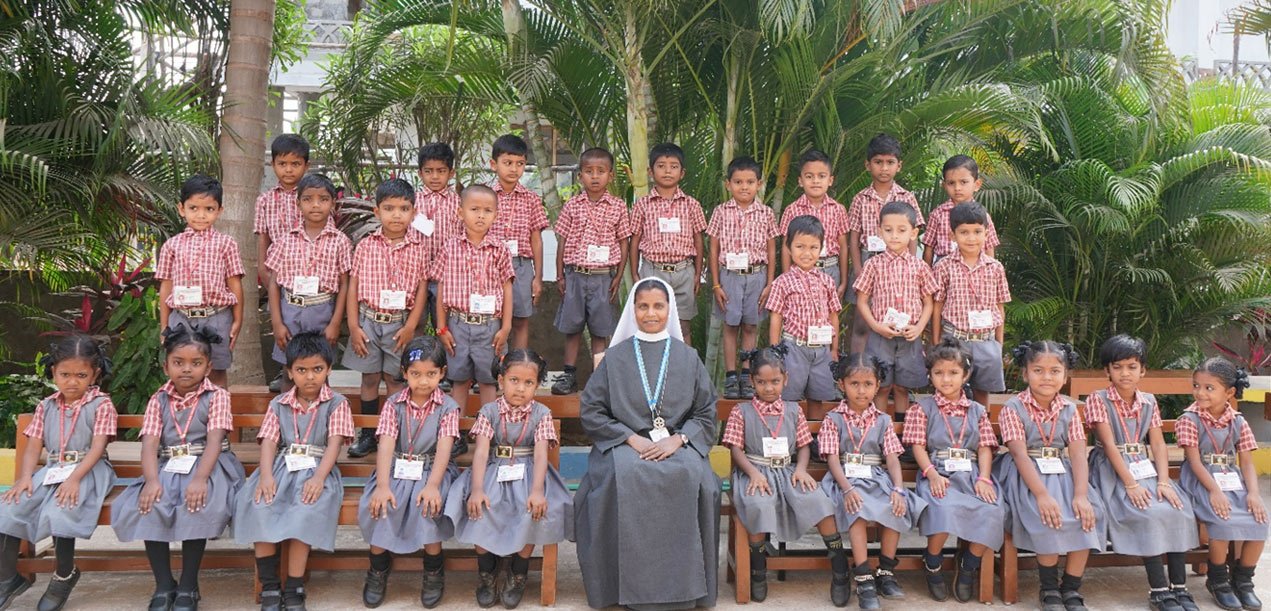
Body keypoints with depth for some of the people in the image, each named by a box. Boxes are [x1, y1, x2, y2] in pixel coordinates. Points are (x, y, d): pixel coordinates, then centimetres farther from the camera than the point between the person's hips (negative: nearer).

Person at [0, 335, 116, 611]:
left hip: (87, 471, -5)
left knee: (59, 511, -31)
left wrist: (74, 478, -25)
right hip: (51, 470, 5)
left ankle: (65, 575, -8)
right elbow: (33, 447, 8)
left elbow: (97, 448, -12)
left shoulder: (101, 404, -3)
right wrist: (25, 477, -11)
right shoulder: (46, 406, 13)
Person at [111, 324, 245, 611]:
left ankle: (188, 587, -15)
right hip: (167, 467, 3)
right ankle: (164, 585, -11)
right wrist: (152, 479, -22)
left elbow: (215, 440, -13)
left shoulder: (217, 396, 0)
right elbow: (150, 443, -3)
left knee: (198, 507, -32)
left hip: (207, 466, -3)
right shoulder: (159, 399, 10)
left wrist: (200, 479, -29)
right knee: (147, 506, -25)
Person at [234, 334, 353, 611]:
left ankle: (294, 589, -20)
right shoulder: (279, 404, 15)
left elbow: (334, 443, -6)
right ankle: (269, 587, -16)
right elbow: (269, 441, 3)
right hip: (281, 466, 3)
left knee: (306, 511, -32)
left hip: (317, 469, -3)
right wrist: (266, 475, -16)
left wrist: (319, 477, -22)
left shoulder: (336, 403, 6)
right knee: (258, 506, -26)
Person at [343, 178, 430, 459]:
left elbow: (422, 288, -1)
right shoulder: (365, 246, -1)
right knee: (369, 378, 10)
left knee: (394, 379, 7)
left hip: (400, 323, -1)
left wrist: (411, 326, -7)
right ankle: (367, 435, 21)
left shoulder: (419, 248, -3)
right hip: (368, 319, 1)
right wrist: (353, 327, -3)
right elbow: (353, 287, 1)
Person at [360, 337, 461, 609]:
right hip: (396, 471, 2)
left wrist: (433, 485, -30)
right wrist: (382, 485, -25)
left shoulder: (448, 407, -2)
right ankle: (378, 571, -1)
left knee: (428, 506, -30)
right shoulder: (394, 404, 2)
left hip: (431, 471, -2)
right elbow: (386, 445, -10)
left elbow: (444, 449, -14)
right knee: (379, 506, -25)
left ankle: (434, 571, -7)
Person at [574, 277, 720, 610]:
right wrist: (632, 439, -8)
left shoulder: (688, 357, 14)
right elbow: (592, 412, 5)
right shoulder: (615, 357, 12)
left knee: (690, 476, -32)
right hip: (625, 444, 0)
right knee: (624, 476, -34)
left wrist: (677, 439, -9)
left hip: (678, 445, 1)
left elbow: (706, 413, 9)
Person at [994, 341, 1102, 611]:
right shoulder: (1013, 409, -7)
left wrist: (1081, 495, -20)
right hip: (1027, 476, -4)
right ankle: (1049, 588, -6)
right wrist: (1042, 494, -29)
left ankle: (1071, 588, -4)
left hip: (1062, 473, 5)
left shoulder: (1069, 409, 5)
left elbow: (1078, 454, -5)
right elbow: (1020, 455, -17)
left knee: (1088, 514, -21)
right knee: (1049, 518, -29)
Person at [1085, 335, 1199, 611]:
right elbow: (1109, 444, -13)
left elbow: (1158, 444, 3)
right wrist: (1131, 484, -21)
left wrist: (1163, 481, -12)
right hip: (1112, 470, -5)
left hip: (1144, 468, 5)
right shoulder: (1098, 400, -6)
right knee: (1147, 513, -28)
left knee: (1179, 509, -19)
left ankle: (1180, 587, -11)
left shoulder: (1149, 402, 11)